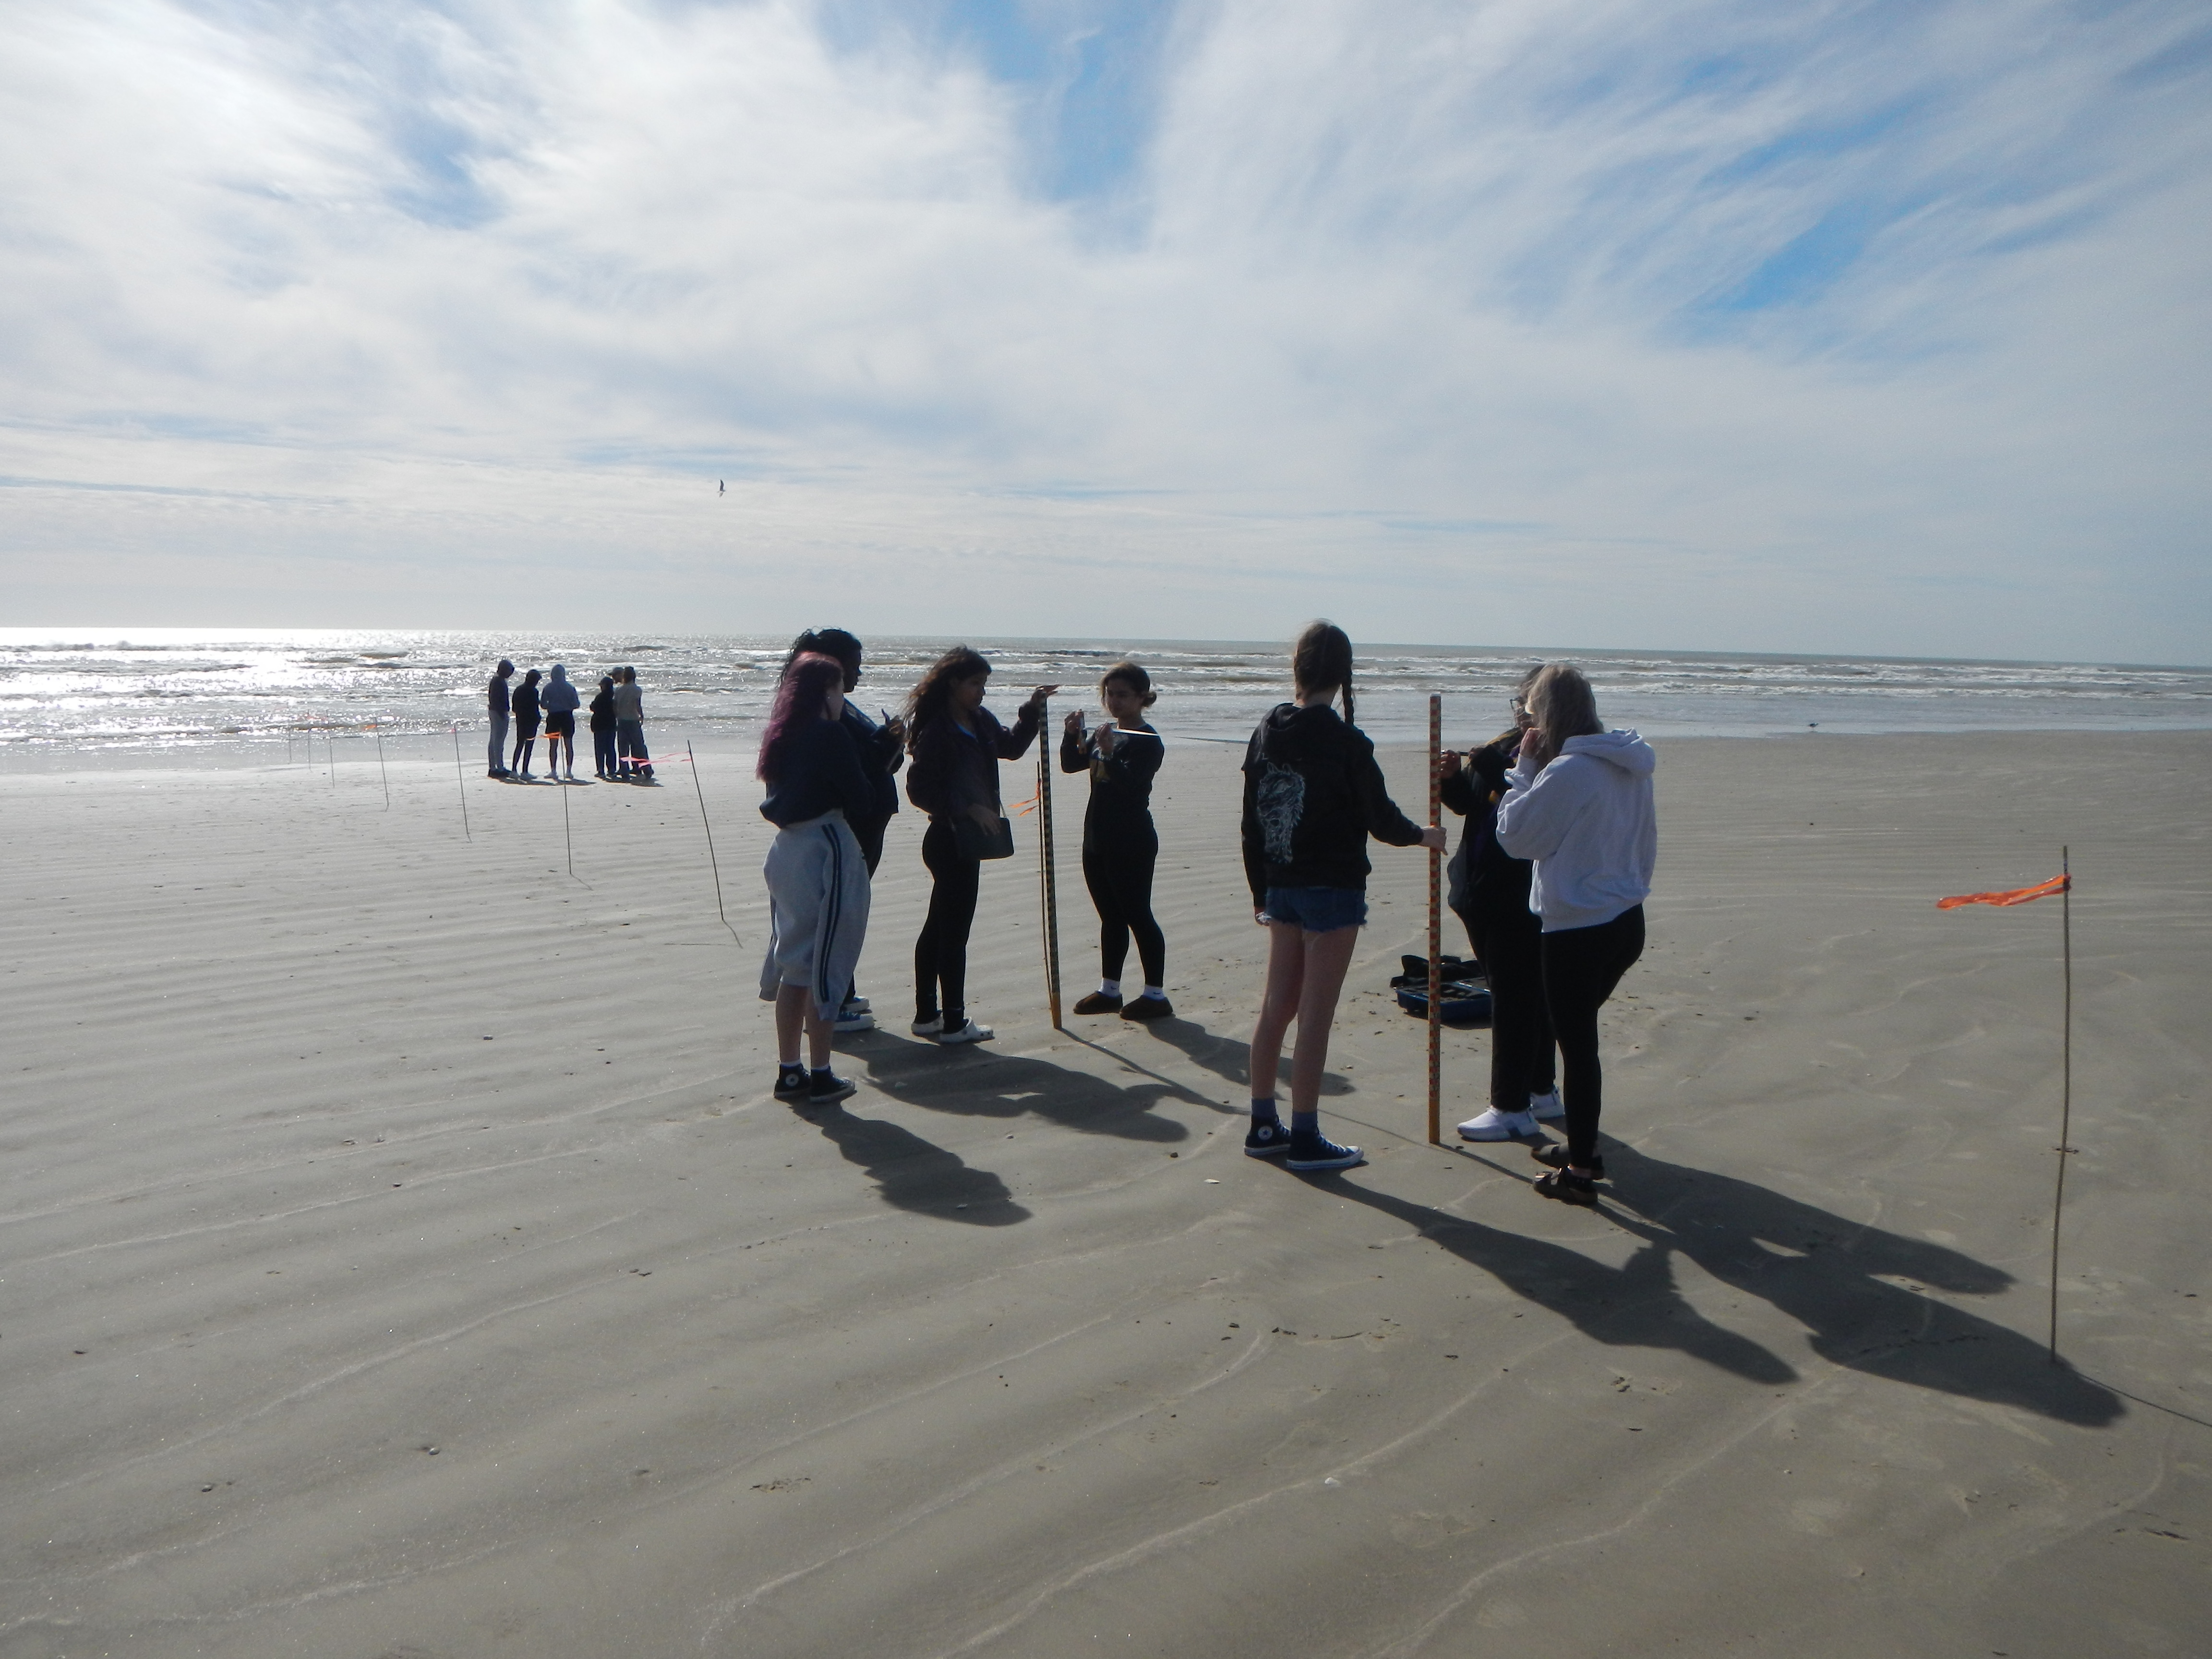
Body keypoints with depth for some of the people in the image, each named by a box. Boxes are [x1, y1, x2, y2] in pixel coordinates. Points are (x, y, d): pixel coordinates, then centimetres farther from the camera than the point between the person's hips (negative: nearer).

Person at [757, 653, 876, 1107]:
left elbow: (777, 796, 15)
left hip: (785, 849, 8)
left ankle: (788, 1072, 19)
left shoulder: (781, 737, 11)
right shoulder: (830, 735, -12)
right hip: (824, 852, -8)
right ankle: (820, 1077, 7)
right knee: (823, 965, 0)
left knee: (791, 961, 13)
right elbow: (862, 800, -13)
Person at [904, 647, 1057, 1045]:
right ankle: (953, 1023, 7)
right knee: (954, 931, -2)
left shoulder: (980, 722, 9)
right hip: (951, 841, -10)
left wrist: (1033, 710, 12)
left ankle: (926, 1015, 25)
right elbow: (919, 789, -19)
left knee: (938, 927, 15)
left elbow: (1011, 747, 26)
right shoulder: (937, 731, -17)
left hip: (965, 840, 10)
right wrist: (969, 808, -23)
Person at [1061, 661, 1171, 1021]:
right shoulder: (1104, 734, 13)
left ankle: (1156, 994, 2)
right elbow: (1070, 764, 12)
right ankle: (1109, 990, 23)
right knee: (1111, 917, 14)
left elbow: (1131, 783, -24)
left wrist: (1109, 754, -39)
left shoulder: (1147, 741, -12)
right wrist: (1073, 734, -4)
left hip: (1131, 844, -8)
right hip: (1098, 839, 8)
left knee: (1137, 916, -4)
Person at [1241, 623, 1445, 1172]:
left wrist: (1261, 891, 17)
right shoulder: (1345, 742, -15)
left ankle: (1263, 1126, 23)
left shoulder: (1267, 733, 2)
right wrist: (1423, 836, 12)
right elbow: (1380, 818, -9)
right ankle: (1305, 1139, 8)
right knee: (1315, 1014, 0)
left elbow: (1252, 822, 7)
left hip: (1283, 889, 6)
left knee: (1277, 1005, 14)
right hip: (1333, 889, -6)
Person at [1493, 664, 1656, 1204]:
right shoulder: (1631, 767, 7)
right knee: (1580, 1033, 21)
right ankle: (1581, 1147, 32)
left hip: (1577, 931, -8)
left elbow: (1515, 835, -11)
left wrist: (1524, 767, -5)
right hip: (1627, 922, 8)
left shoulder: (1567, 771, -19)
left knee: (1577, 1043, 1)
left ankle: (1579, 1170, 10)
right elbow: (1645, 843, 15)